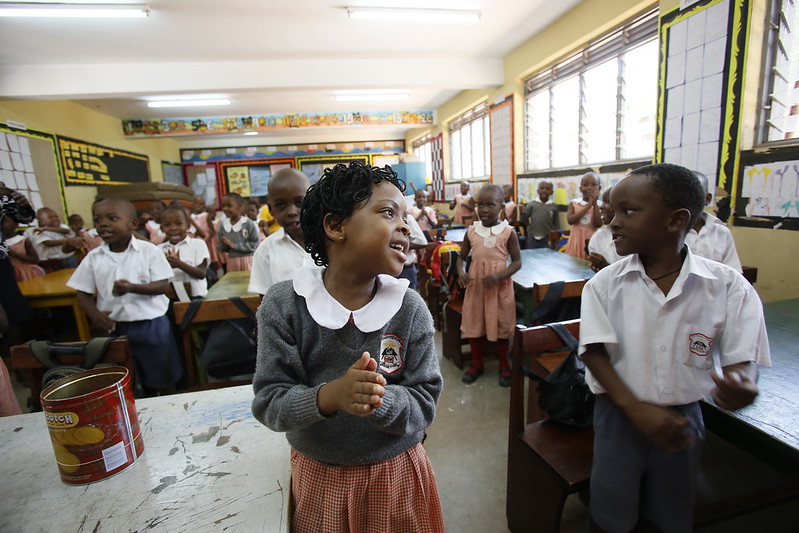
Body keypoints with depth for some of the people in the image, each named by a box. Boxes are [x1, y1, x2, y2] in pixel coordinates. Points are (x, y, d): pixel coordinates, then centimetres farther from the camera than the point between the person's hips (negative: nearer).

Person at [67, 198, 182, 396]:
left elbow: (163, 285, -12)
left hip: (151, 324, -3)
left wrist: (132, 287, -28)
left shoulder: (148, 250, -9)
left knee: (164, 378, 11)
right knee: (143, 380, 19)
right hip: (115, 326, 3)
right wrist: (95, 314, -15)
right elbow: (83, 292, 4)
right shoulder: (93, 257, 0)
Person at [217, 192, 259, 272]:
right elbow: (221, 248, 9)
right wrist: (224, 244, -14)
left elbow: (255, 245, -13)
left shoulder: (249, 224, -12)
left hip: (247, 260, -4)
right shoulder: (223, 225, 3)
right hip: (232, 262, 4)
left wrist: (235, 245, -17)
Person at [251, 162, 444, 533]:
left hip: (397, 474, 1)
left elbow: (424, 403, -13)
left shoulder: (410, 308, -16)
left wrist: (379, 400, -33)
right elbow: (268, 402, -16)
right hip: (316, 475, 0)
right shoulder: (284, 305, -16)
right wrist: (330, 396, -34)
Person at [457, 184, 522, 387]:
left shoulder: (508, 232, -9)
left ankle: (504, 366, 34)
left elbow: (517, 261, -6)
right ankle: (477, 364, 35)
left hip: (500, 287, -3)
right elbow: (462, 257, 7)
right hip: (475, 285, 3)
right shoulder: (471, 231, 0)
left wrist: (499, 276, -22)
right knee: (473, 325, 13)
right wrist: (461, 273, -13)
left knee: (500, 327, 12)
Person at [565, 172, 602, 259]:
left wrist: (595, 203, -13)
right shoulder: (573, 203, 1)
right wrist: (588, 206, -15)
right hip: (576, 240, 1)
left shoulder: (599, 205, -1)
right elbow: (570, 220, -14)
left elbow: (598, 224, -12)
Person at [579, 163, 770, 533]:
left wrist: (742, 388, -31)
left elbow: (740, 360, -9)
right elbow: (594, 353, -12)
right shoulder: (604, 284, -12)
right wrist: (636, 408, -22)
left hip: (683, 419, 1)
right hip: (619, 414, 0)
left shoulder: (729, 287, -11)